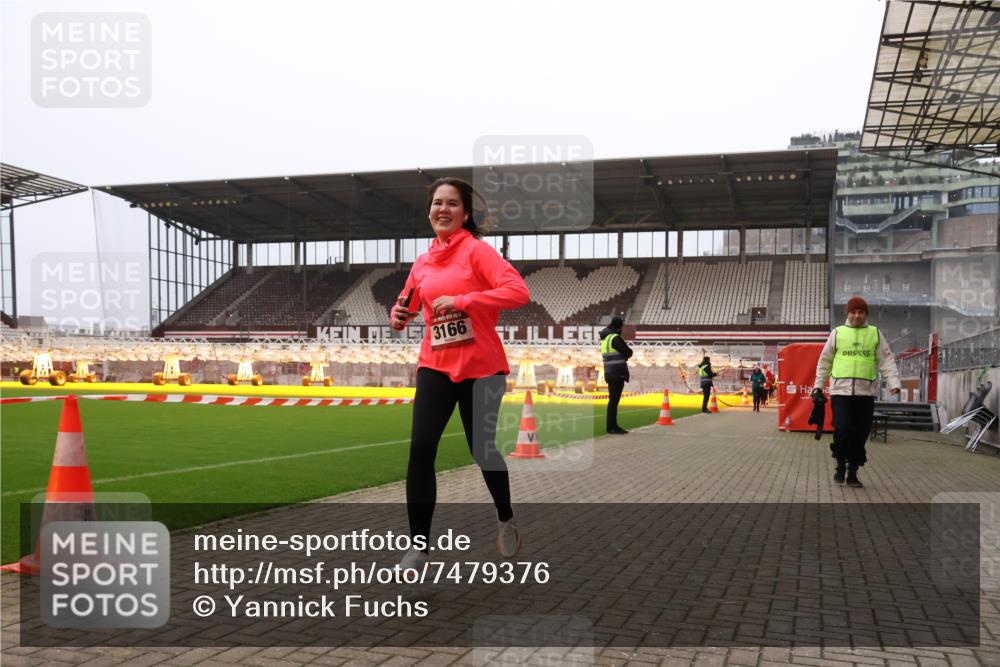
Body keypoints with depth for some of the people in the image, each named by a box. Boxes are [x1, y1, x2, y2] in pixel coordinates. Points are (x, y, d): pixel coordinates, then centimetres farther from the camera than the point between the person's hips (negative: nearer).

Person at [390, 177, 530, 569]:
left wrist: (462, 300, -25)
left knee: (482, 450, 10)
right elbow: (406, 306, 20)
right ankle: (418, 548, 2)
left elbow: (518, 292, -20)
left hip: (482, 368, -4)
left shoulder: (477, 249, -8)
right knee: (420, 450, -9)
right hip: (435, 366, 4)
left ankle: (506, 521, 39)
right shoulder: (422, 262, 8)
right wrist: (398, 315, -4)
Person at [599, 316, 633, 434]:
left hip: (611, 374, 9)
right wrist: (625, 354, 8)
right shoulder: (615, 338, -15)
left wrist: (622, 355, 3)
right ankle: (611, 427, -3)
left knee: (614, 400, 14)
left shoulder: (605, 338, 14)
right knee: (614, 400, -6)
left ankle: (613, 425, 20)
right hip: (617, 374, -9)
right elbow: (629, 352, -12)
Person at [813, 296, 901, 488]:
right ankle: (840, 465, 12)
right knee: (842, 429, -12)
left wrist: (894, 382, -6)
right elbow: (824, 361, 15)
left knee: (860, 434, 4)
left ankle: (853, 472, 17)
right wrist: (818, 384, 12)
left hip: (866, 392, 1)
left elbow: (887, 361, 7)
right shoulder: (837, 333, 10)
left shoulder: (875, 334, 11)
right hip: (840, 391, -1)